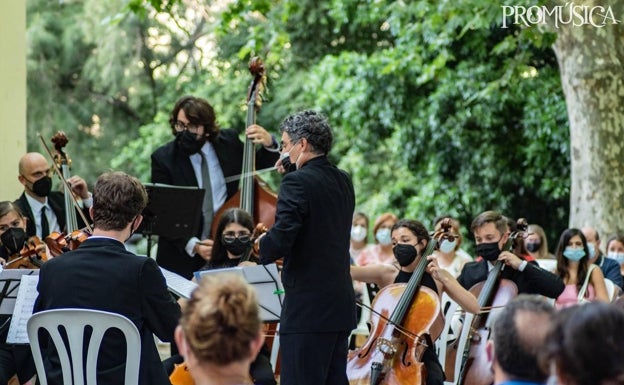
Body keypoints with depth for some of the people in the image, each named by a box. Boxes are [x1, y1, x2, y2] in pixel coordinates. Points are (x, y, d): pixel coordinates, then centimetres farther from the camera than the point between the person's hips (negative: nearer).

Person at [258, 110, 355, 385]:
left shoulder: (298, 182, -14)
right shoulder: (343, 181, 11)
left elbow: (279, 242, -22)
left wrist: (260, 247, 0)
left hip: (307, 310, -9)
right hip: (341, 307, 9)